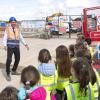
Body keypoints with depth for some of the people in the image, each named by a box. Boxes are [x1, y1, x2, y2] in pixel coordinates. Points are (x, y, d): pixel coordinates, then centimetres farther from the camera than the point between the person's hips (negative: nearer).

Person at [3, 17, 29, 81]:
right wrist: (5, 45, -18)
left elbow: (21, 37, 12)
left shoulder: (18, 29, 10)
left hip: (16, 46, 5)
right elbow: (5, 38, -4)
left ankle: (14, 71, 32)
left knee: (17, 59, 12)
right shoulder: (7, 29, -1)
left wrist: (25, 44, 3)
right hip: (10, 46, -5)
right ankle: (8, 74, -2)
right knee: (9, 59, -11)